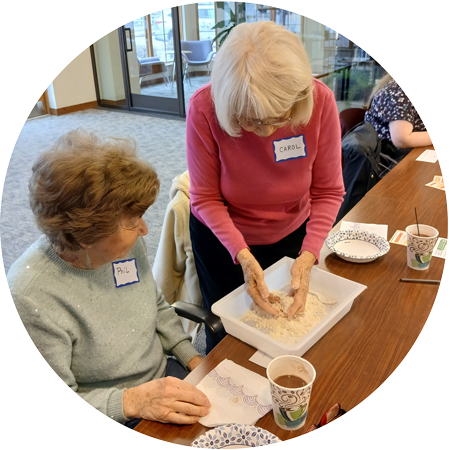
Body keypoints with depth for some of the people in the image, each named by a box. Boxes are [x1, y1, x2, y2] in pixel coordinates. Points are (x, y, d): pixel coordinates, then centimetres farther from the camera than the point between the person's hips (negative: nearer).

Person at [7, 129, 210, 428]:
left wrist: (193, 358, 1)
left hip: (165, 375, 6)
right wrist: (131, 401, -30)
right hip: (113, 426, -5)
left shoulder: (128, 241, -9)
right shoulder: (29, 298, -29)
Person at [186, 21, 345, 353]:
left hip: (291, 234, 2)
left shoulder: (320, 101, -26)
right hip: (221, 236, -1)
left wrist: (308, 256, -31)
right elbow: (205, 198, -22)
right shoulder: (205, 107, -30)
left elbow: (328, 191, -18)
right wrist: (243, 256, -34)